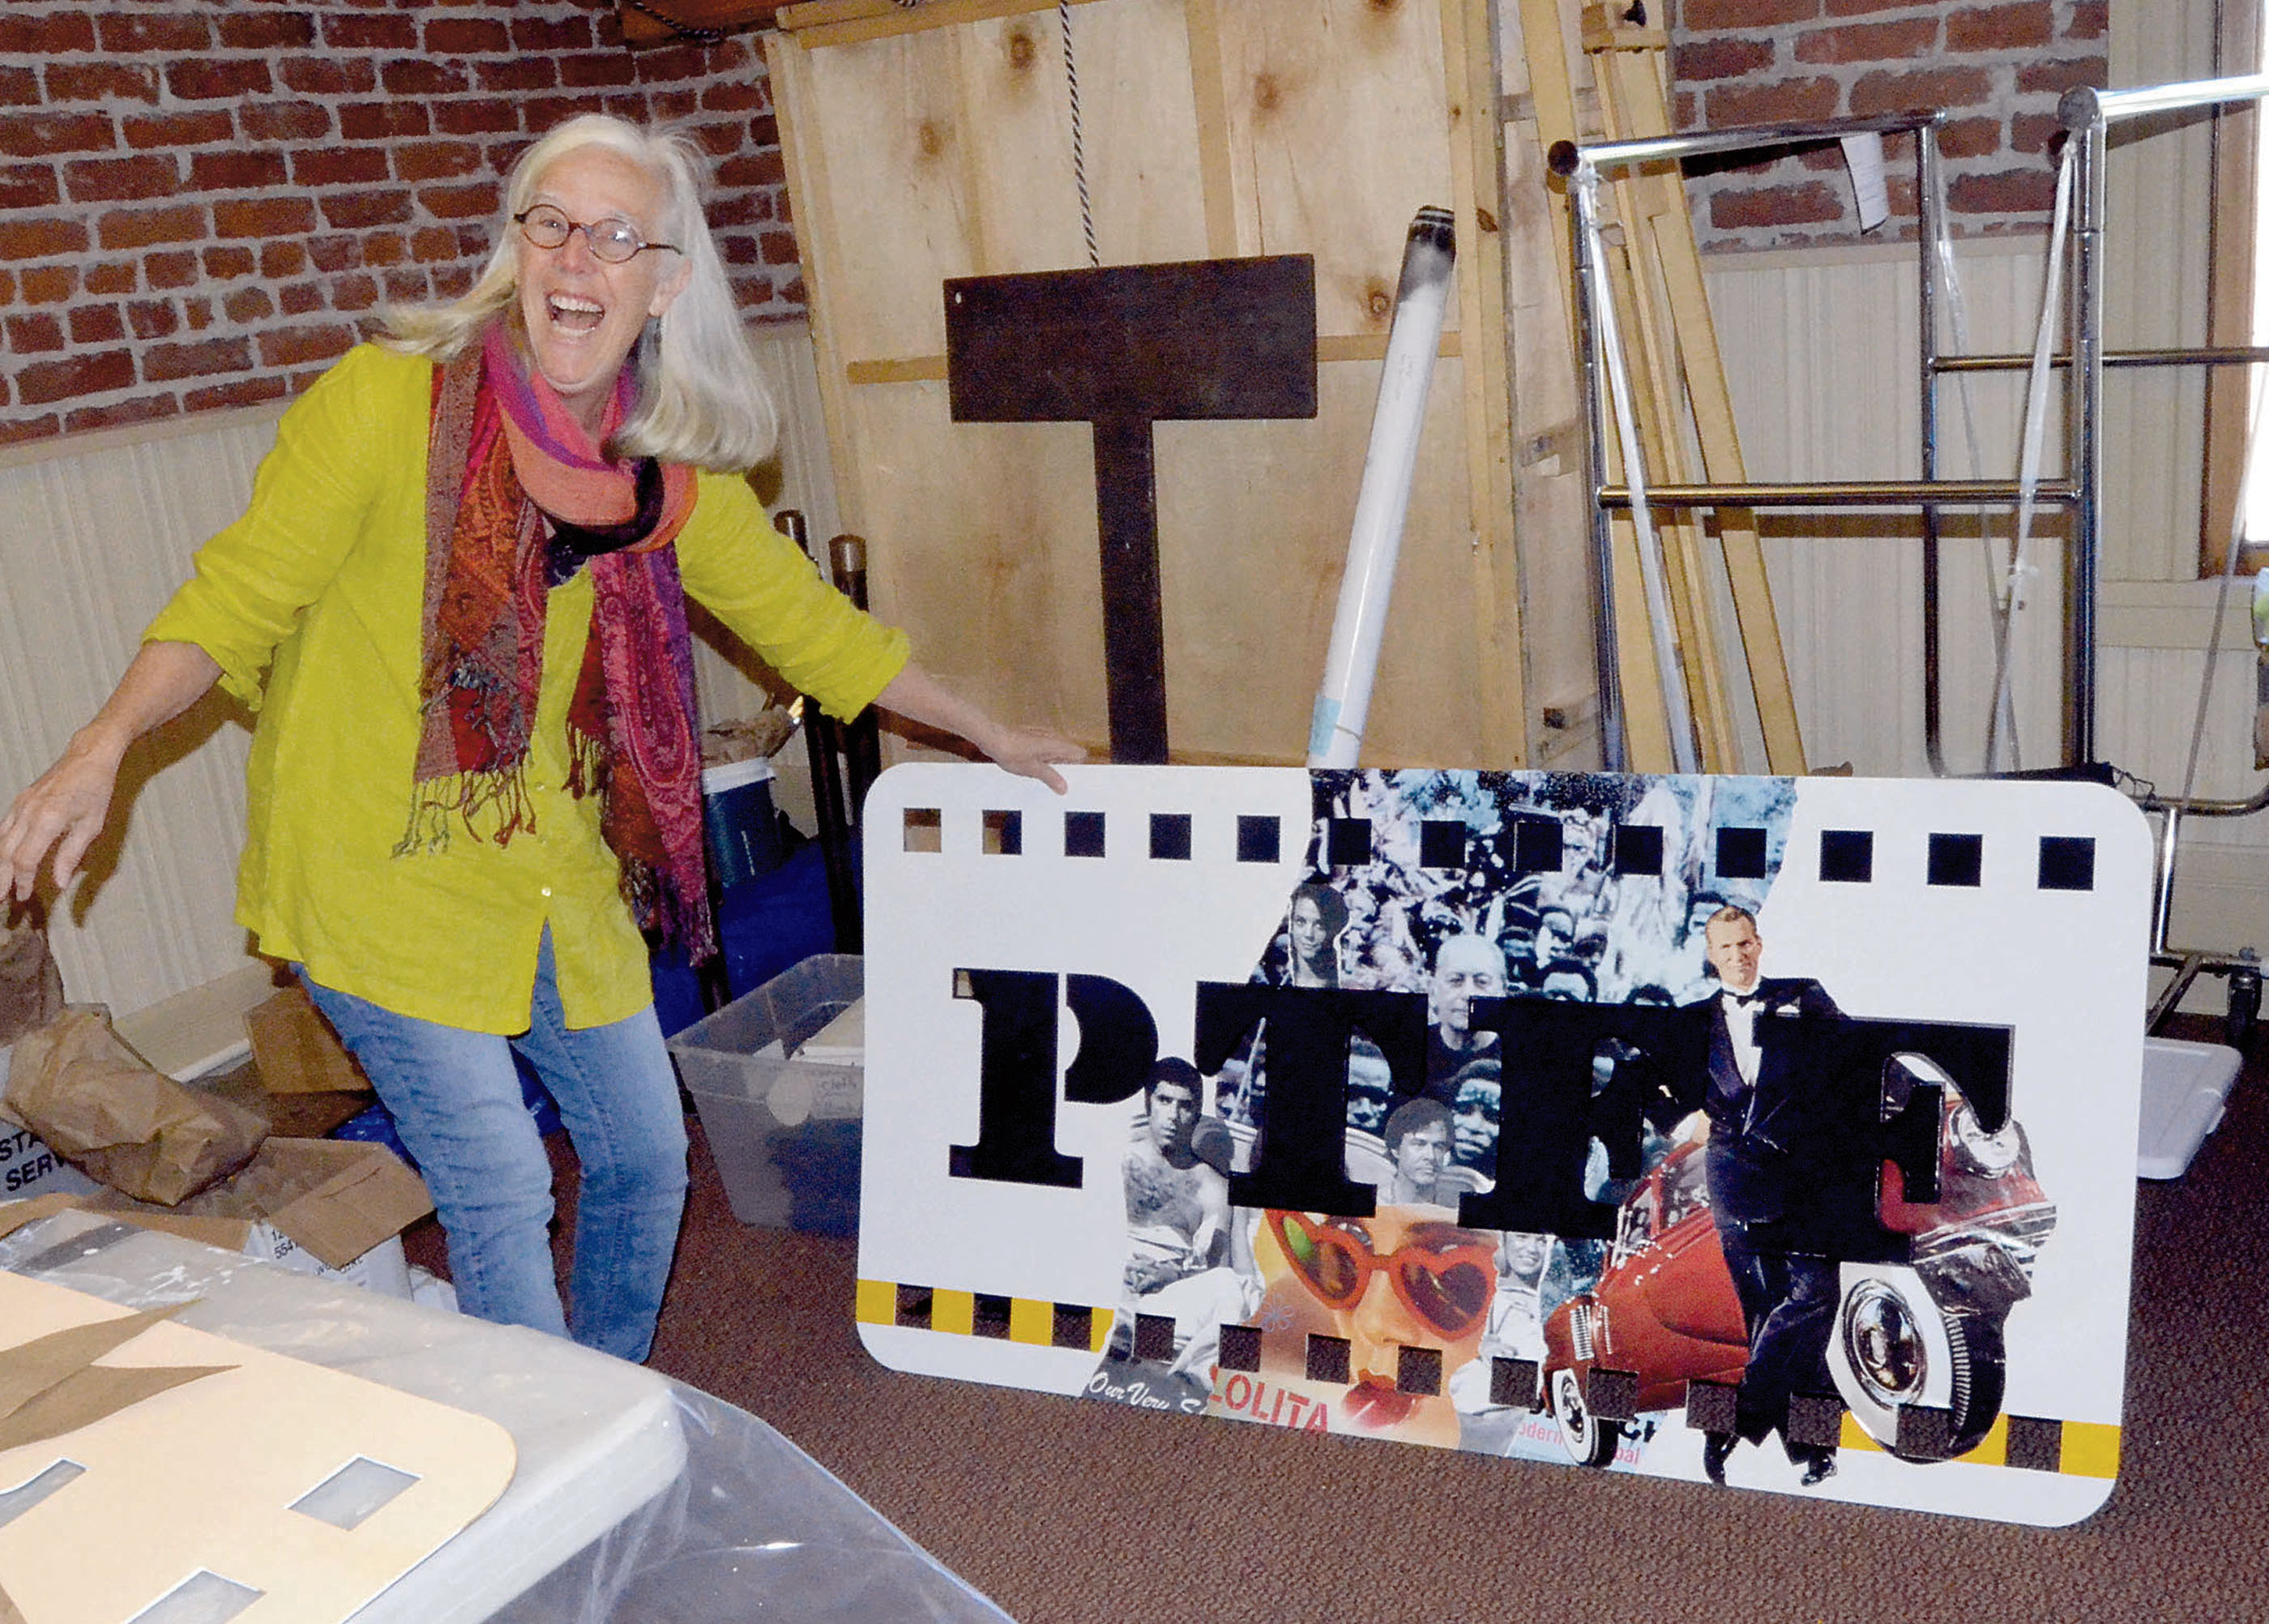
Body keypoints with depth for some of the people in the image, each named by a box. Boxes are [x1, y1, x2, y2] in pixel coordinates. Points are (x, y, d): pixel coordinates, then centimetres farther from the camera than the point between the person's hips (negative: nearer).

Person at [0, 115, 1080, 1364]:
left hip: (565, 884, 6)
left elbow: (806, 621, 12)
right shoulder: (386, 402, -14)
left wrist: (988, 735, 18)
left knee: (644, 1160, 15)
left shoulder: (677, 472, 0)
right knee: (501, 1197, -7)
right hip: (388, 879, -5)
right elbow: (239, 596, -10)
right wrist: (104, 747, -26)